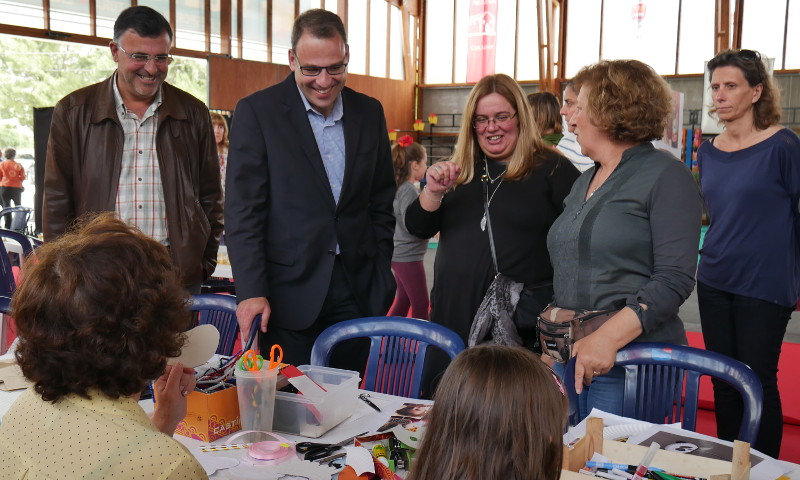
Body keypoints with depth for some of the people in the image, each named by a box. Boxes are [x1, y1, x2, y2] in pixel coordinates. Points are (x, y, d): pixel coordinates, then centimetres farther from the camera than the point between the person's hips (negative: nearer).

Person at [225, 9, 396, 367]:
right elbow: (243, 210, -8)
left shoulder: (369, 112, 8)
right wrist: (251, 291, -15)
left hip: (356, 291, 4)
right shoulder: (256, 111, -4)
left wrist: (381, 278, 8)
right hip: (289, 289, -3)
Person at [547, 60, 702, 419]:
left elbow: (675, 279, -17)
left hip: (630, 361, -7)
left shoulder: (666, 177, -6)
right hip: (568, 356, 7)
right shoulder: (583, 184, 17)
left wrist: (608, 337, -27)